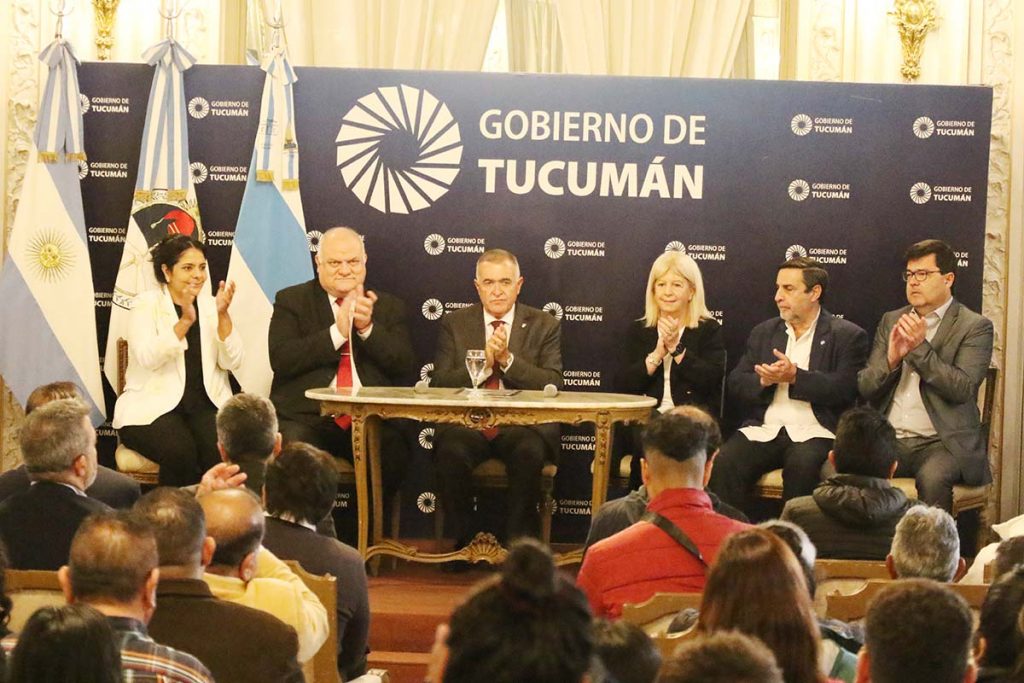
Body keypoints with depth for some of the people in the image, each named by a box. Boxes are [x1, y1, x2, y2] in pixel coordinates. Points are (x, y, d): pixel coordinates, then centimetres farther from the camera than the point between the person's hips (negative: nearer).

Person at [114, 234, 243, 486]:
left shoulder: (210, 305, 11)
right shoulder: (146, 304, 1)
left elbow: (231, 361, 1)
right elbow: (148, 358, -15)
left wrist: (222, 315, -12)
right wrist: (185, 321, -24)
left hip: (205, 406, 3)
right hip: (153, 407, -3)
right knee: (181, 452, -33)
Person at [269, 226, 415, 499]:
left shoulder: (389, 306, 18)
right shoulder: (291, 300, 12)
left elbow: (405, 369, 6)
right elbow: (280, 359, -4)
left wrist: (368, 328, -8)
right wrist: (337, 332, -11)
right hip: (308, 417, -1)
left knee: (394, 455, -29)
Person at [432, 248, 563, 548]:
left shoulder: (544, 325, 10)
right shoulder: (454, 324, 12)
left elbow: (553, 386, -1)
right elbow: (440, 385, 3)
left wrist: (507, 359, -14)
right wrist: (483, 363, -13)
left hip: (523, 424, -1)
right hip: (467, 423, 1)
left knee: (529, 452, -34)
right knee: (451, 451, -32)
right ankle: (465, 540, -11)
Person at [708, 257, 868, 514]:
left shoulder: (848, 336, 5)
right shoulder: (763, 332, 20)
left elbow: (845, 389, -8)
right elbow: (735, 384, 13)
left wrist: (796, 377, -15)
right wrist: (765, 380, -8)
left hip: (813, 432, -3)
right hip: (763, 430, 4)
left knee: (802, 466, -36)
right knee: (724, 463, -26)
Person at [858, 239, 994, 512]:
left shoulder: (975, 326, 3)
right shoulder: (891, 321, 18)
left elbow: (963, 389, -9)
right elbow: (864, 387, 13)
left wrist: (920, 347, -14)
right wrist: (891, 359, -7)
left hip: (942, 442, -4)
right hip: (889, 439, 4)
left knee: (933, 479, -37)